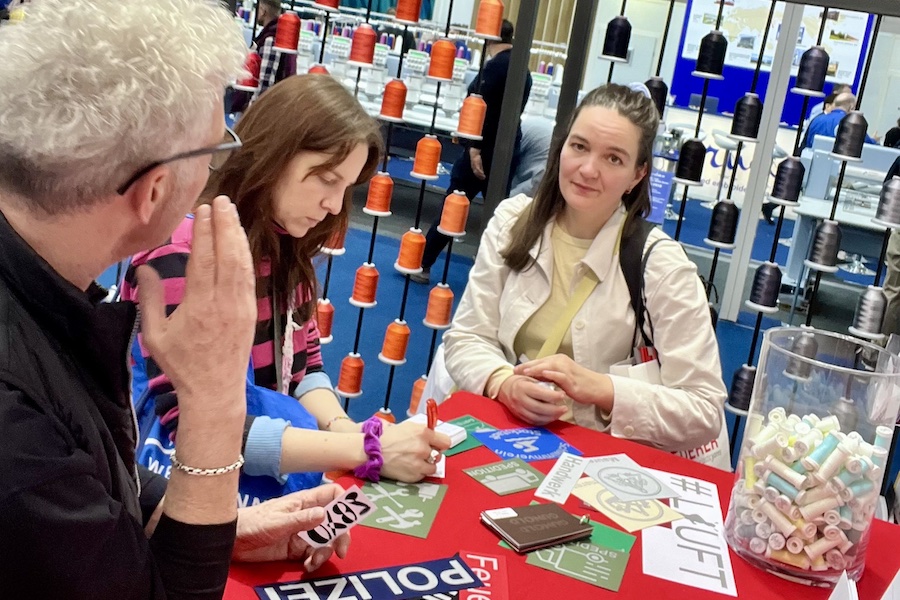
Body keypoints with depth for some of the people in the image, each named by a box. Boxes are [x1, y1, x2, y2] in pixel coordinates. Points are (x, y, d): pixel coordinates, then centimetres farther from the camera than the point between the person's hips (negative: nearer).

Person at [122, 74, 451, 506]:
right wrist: (362, 448, -30)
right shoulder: (179, 252, -20)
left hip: (269, 467, 7)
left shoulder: (286, 246, 4)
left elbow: (304, 365, 9)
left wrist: (342, 428, -13)